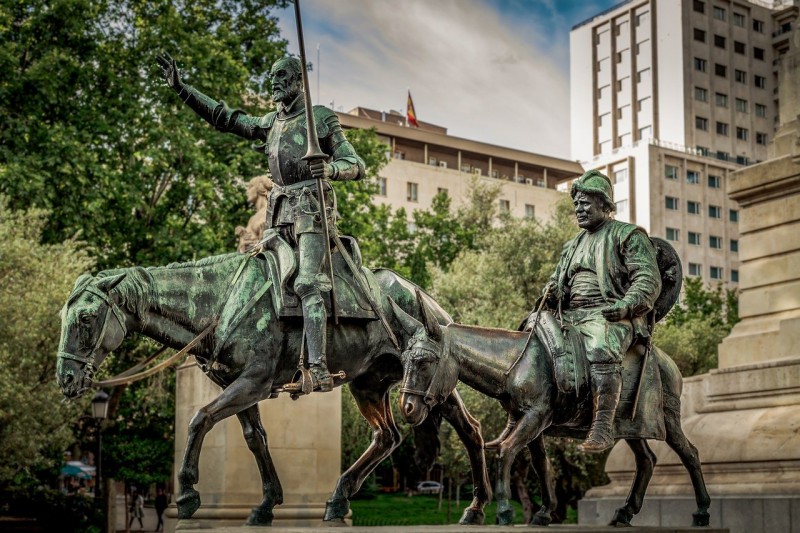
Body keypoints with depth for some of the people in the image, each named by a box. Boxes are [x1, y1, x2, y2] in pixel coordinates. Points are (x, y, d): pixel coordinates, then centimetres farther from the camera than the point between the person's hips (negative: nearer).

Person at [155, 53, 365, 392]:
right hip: (279, 214, 7)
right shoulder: (270, 123, 20)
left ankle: (318, 366, -28)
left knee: (306, 282, -21)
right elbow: (223, 118, 22)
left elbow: (357, 165, -2)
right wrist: (179, 87, 19)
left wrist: (330, 168, -24)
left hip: (311, 210, -7)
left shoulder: (322, 119, 3)